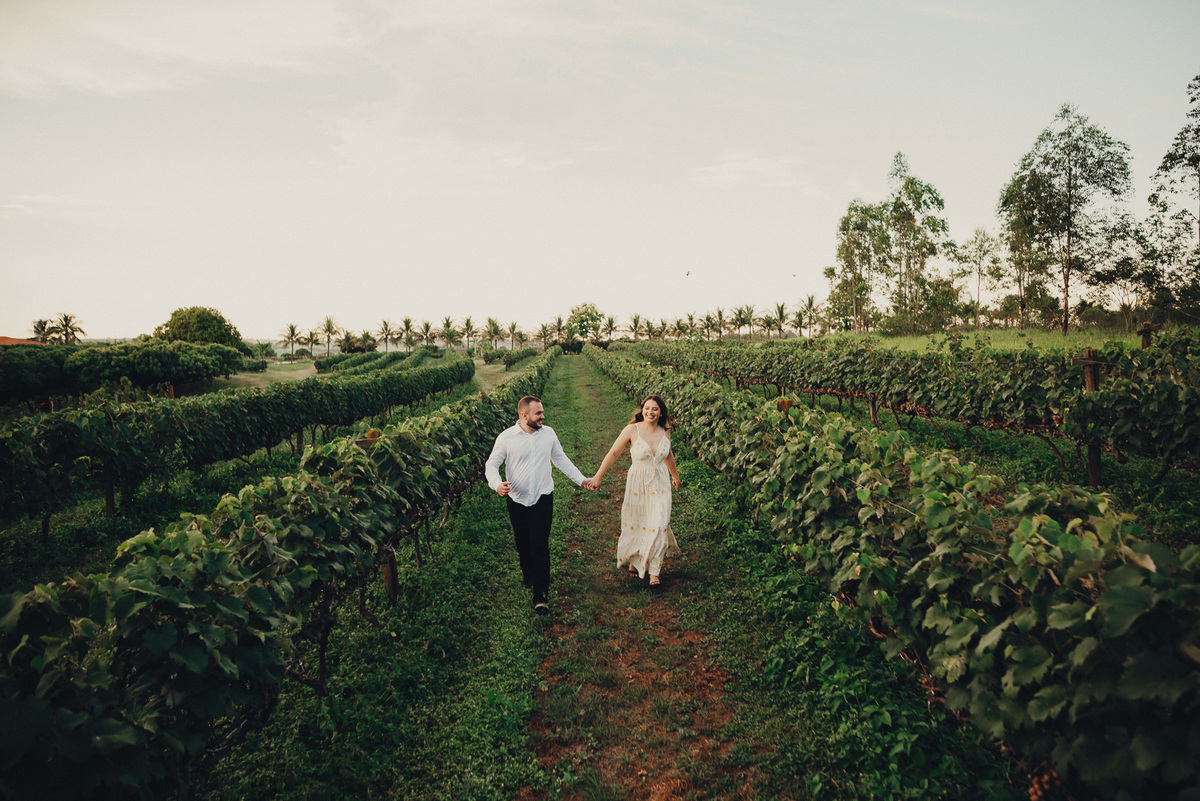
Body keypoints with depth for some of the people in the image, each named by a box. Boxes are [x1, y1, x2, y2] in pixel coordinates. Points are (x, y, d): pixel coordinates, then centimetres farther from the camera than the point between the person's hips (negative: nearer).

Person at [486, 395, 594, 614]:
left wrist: (581, 479, 12)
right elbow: (492, 464, -6)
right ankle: (528, 575, 41)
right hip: (516, 500, 0)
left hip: (542, 499, 0)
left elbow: (561, 459, 14)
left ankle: (541, 594, -3)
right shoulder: (506, 437, -9)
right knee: (522, 542, 14)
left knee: (540, 545, -6)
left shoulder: (548, 433, 1)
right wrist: (497, 484, -26)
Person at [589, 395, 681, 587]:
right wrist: (598, 476, -9)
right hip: (638, 483, -2)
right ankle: (634, 560, 33)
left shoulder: (665, 431, -1)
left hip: (660, 484, 2)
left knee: (658, 525, -4)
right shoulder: (632, 430, -12)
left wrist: (675, 476, 31)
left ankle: (654, 571, 5)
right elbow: (613, 453, -8)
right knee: (636, 523, 9)